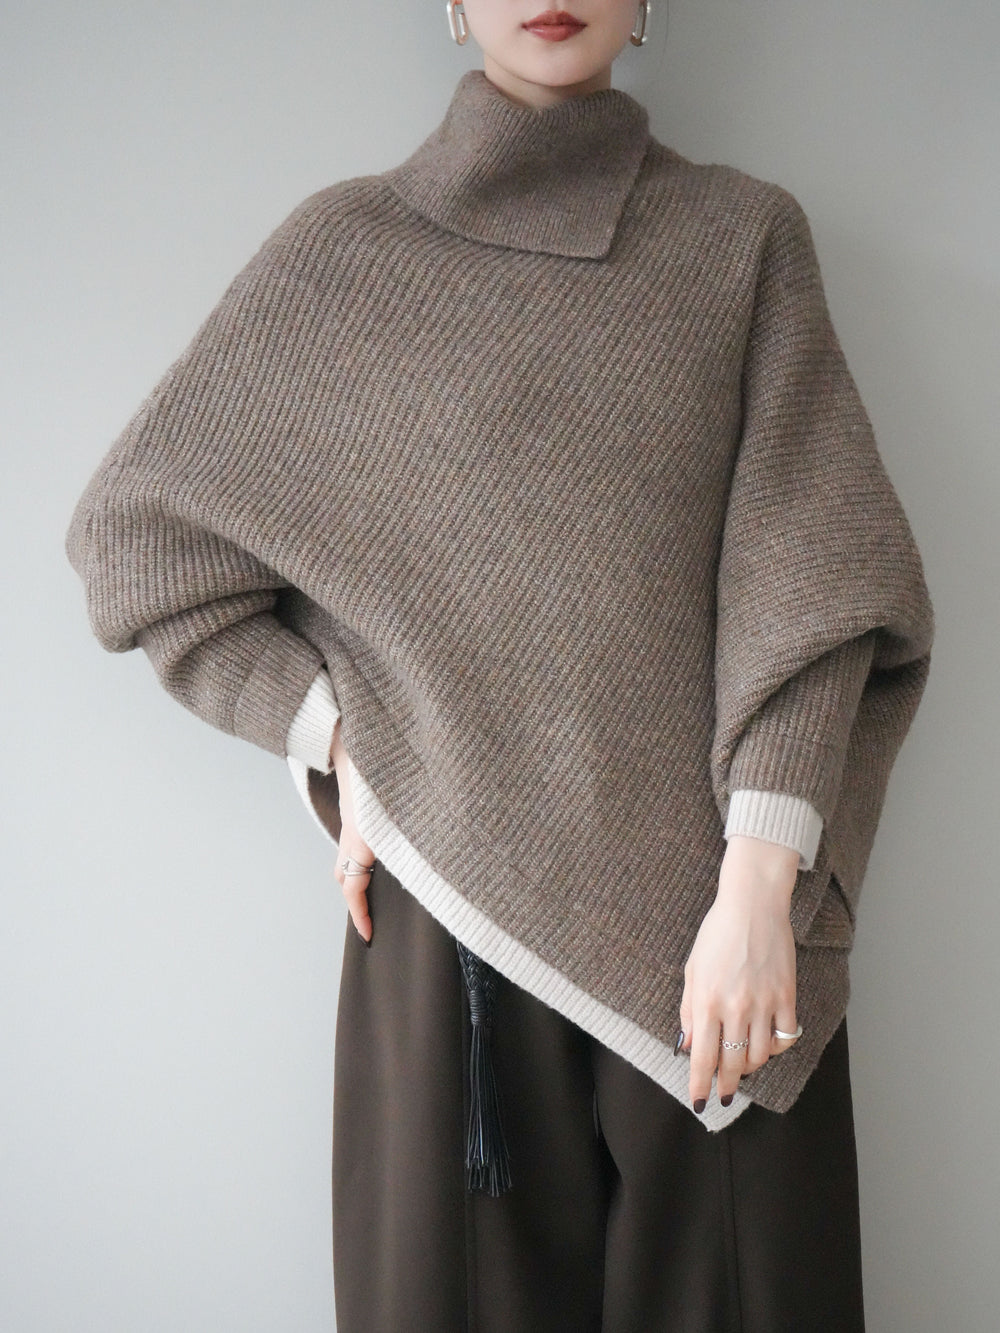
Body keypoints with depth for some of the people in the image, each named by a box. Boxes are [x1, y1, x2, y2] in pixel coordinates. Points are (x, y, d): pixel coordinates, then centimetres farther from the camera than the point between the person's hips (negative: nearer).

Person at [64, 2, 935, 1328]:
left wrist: (761, 888, -14)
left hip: (699, 893, 1)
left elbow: (811, 573, -3)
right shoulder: (345, 250, 6)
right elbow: (139, 525, 9)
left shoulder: (745, 238, 7)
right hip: (457, 892, 0)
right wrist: (334, 739, -1)